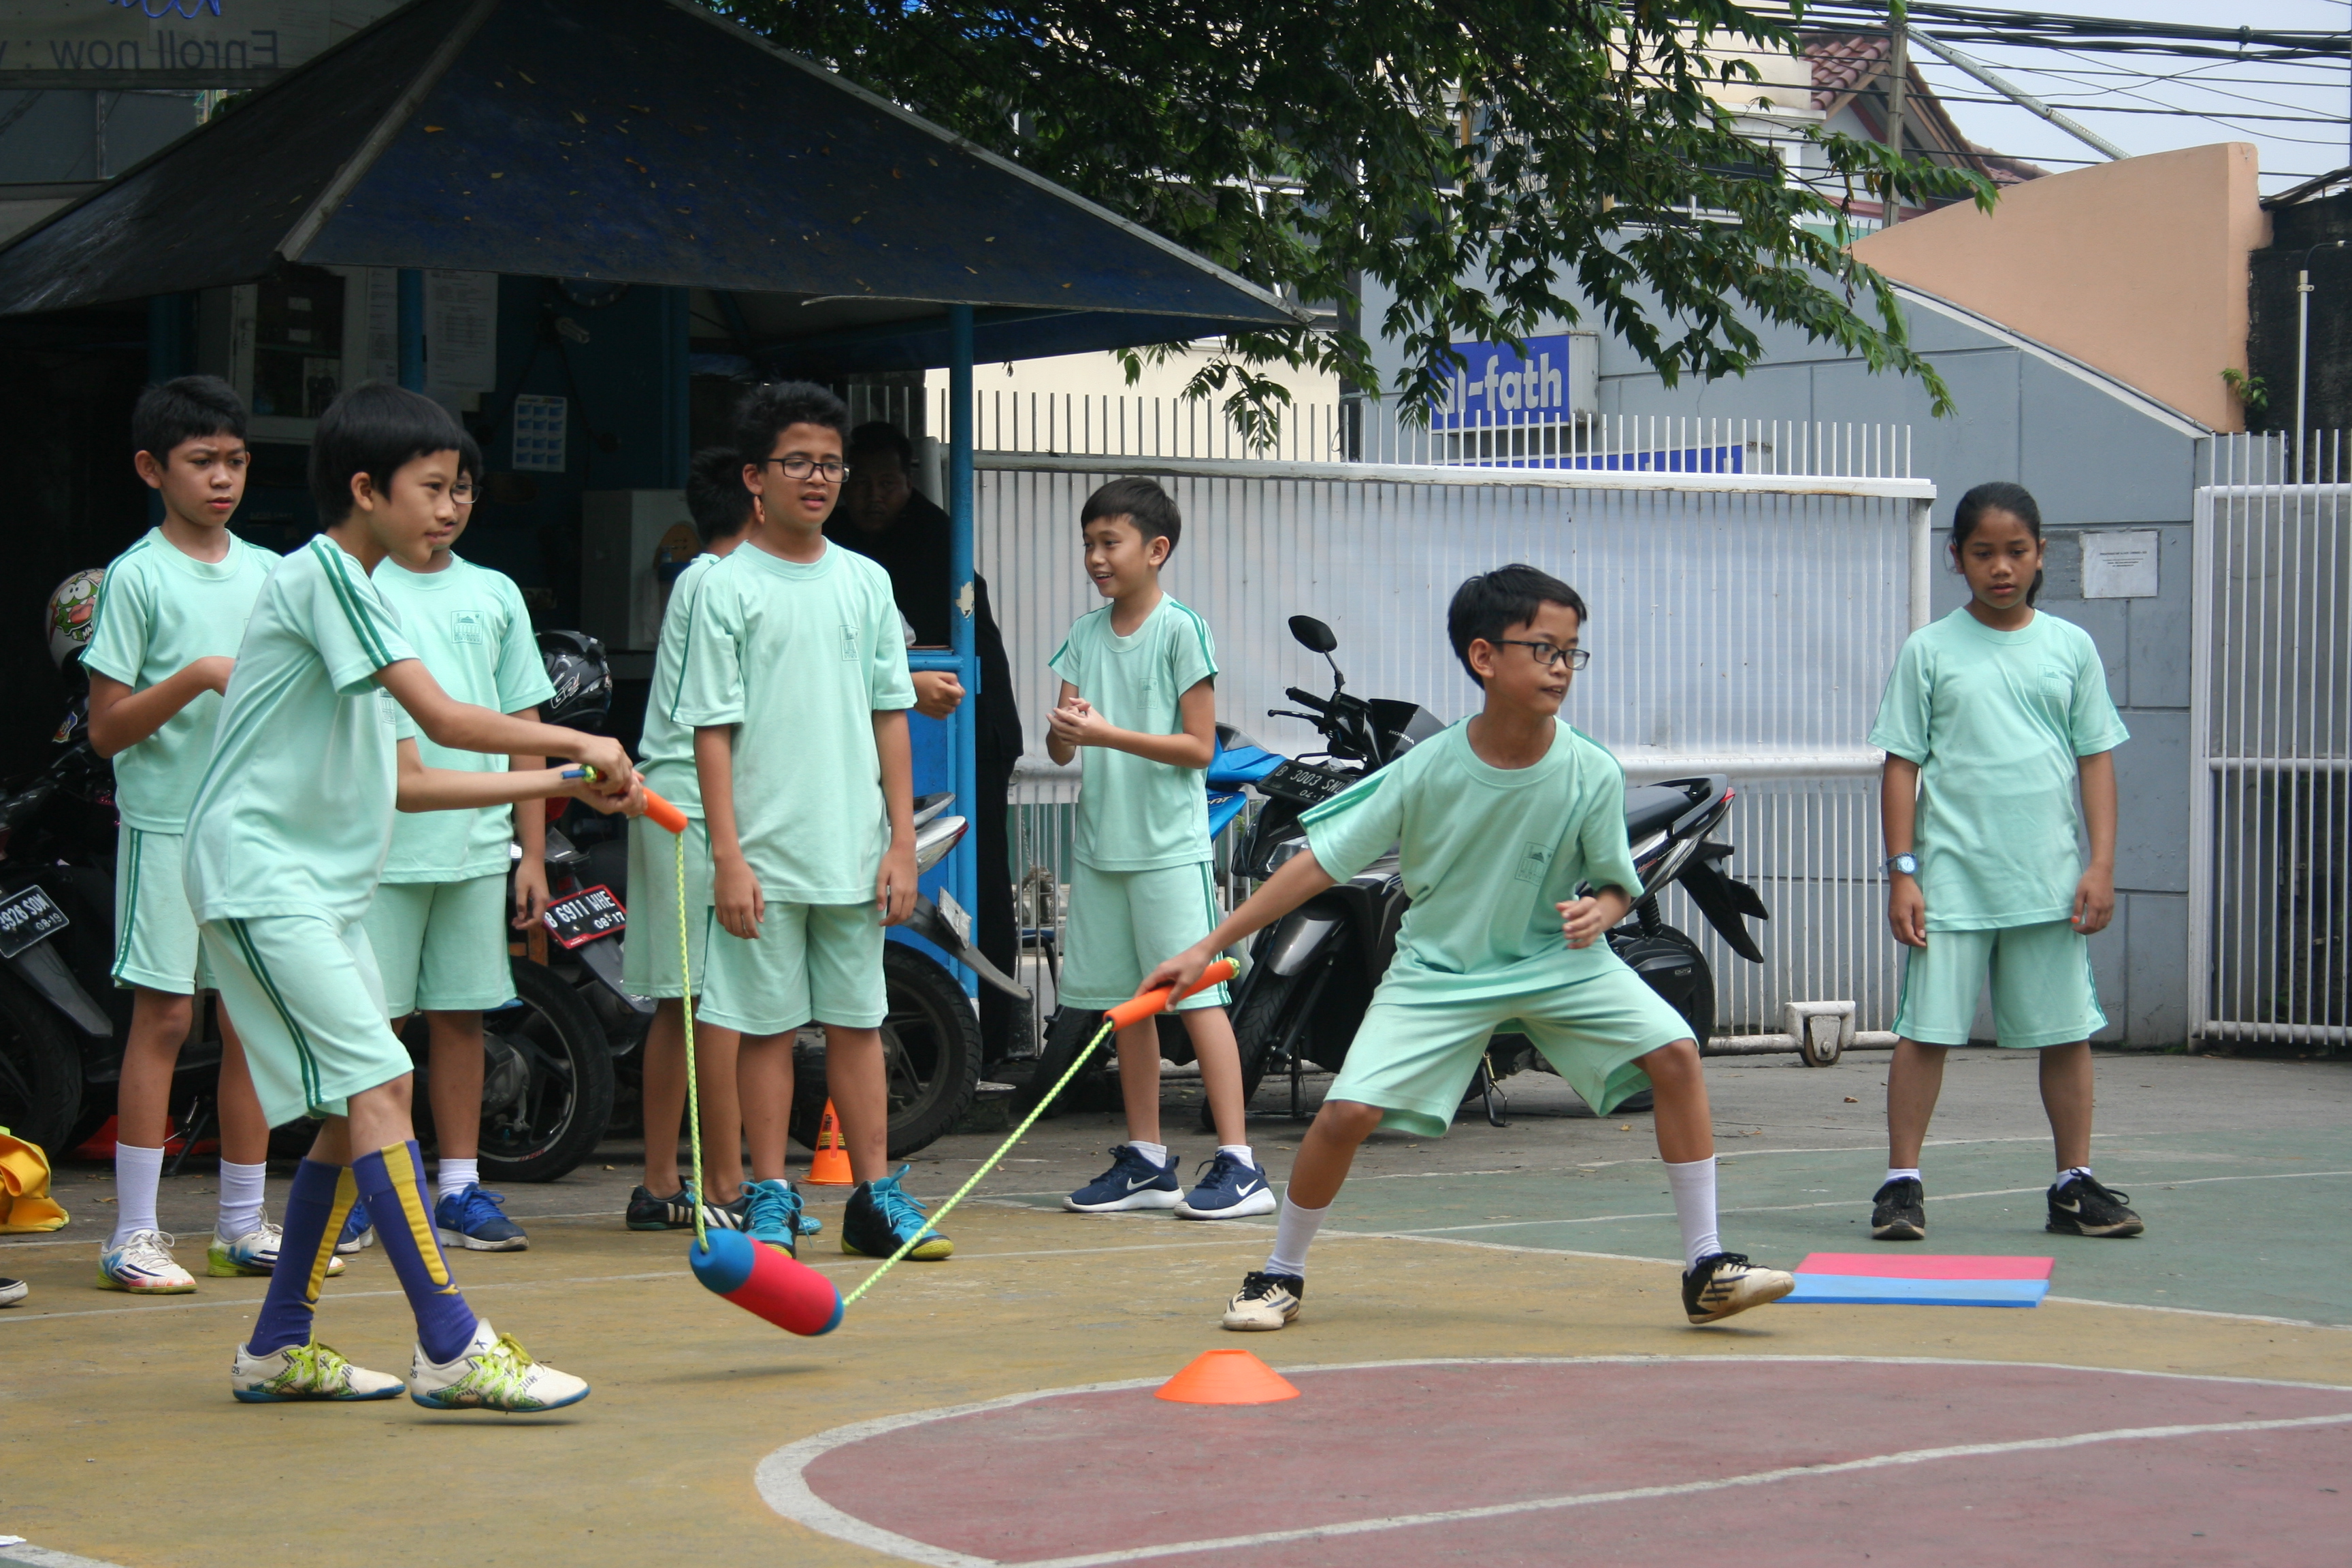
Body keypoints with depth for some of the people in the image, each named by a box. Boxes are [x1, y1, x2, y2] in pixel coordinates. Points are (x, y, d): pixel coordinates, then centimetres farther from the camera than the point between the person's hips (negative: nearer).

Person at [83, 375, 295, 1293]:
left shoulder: (268, 574, 12)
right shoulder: (136, 576, -4)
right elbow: (107, 729, -7)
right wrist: (198, 678, -18)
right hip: (168, 822, -5)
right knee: (164, 1014, -6)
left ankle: (244, 1224, 14)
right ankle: (134, 1234, -2)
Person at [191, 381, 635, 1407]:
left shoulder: (360, 591, 18)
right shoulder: (321, 572, -12)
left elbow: (406, 778, 17)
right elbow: (444, 718, -20)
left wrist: (563, 786, 13)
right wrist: (583, 744, -10)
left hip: (321, 888, 10)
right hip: (259, 872, -10)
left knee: (356, 1112, 11)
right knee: (377, 1092, -16)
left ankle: (278, 1348, 19)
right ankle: (451, 1349, -19)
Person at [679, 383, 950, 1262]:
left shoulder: (865, 583, 10)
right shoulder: (727, 588, -2)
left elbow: (890, 717, 11)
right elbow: (712, 728, -4)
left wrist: (902, 841, 5)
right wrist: (728, 855, -10)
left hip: (854, 851, 3)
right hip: (766, 851, -3)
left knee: (858, 1023, 7)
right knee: (769, 1026, 2)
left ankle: (875, 1195, 12)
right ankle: (771, 1200, 10)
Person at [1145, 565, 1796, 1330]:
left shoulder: (1592, 774, -15)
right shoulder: (1427, 771, -19)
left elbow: (1617, 883, 2)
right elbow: (1321, 861, -12)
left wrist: (1599, 909, -25)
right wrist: (1209, 947, -13)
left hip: (1558, 960, 1)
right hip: (1441, 965, -1)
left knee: (1675, 1053, -19)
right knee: (1347, 1112, -16)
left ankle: (1705, 1268, -9)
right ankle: (1280, 1274, 10)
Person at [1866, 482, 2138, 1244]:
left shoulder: (2070, 647, 8)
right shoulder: (1928, 651, 3)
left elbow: (2097, 760, 8)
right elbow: (1901, 765, 3)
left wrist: (2101, 866, 0)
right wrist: (1901, 873, -4)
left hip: (2052, 884, 2)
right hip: (1950, 880, -2)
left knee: (2068, 1031, 5)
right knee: (1925, 1029, -2)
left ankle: (2075, 1183, 15)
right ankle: (1902, 1182, 5)